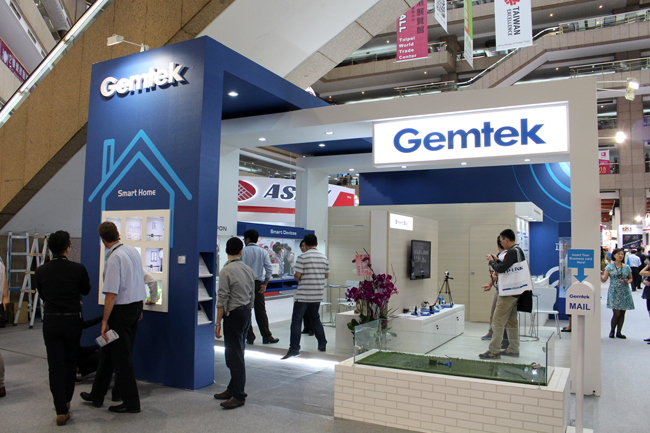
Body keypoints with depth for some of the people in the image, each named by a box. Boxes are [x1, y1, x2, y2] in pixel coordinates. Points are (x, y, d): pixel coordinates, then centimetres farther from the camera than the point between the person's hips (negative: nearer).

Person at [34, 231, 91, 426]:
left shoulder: (40, 271, -5)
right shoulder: (78, 269, -11)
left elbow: (42, 295, 11)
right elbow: (86, 291, 6)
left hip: (50, 320, 1)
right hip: (73, 320, 0)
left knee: (55, 365, 4)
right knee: (70, 362, 18)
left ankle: (61, 411, 1)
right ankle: (66, 401, 31)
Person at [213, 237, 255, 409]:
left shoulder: (226, 271, -13)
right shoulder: (249, 270, 8)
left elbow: (222, 299, -15)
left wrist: (218, 322, -11)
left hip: (233, 315, -8)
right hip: (246, 313, 8)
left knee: (235, 356, -3)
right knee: (237, 354, 16)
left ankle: (238, 396, 1)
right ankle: (233, 390, 26)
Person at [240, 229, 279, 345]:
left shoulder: (243, 251, -5)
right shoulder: (263, 252, 3)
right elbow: (269, 269, -3)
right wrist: (265, 284, 2)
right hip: (257, 284, 2)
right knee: (261, 311, 8)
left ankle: (250, 337, 7)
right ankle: (267, 337, 8)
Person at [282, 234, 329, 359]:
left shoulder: (303, 257, -12)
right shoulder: (324, 257, 6)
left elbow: (297, 275, -14)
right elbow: (326, 275, 12)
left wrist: (296, 277, 8)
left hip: (303, 294, -6)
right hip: (317, 294, 6)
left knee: (296, 320, -2)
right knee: (315, 318, 21)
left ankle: (294, 348, -7)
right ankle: (322, 344, 27)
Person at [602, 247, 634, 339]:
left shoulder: (627, 267, 7)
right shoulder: (610, 267, 0)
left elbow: (631, 279, 16)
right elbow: (604, 279, -7)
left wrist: (627, 282, -6)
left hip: (625, 293, 3)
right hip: (614, 292, -3)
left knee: (622, 313, 5)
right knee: (616, 313, -8)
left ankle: (619, 332, 17)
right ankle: (612, 331, 12)